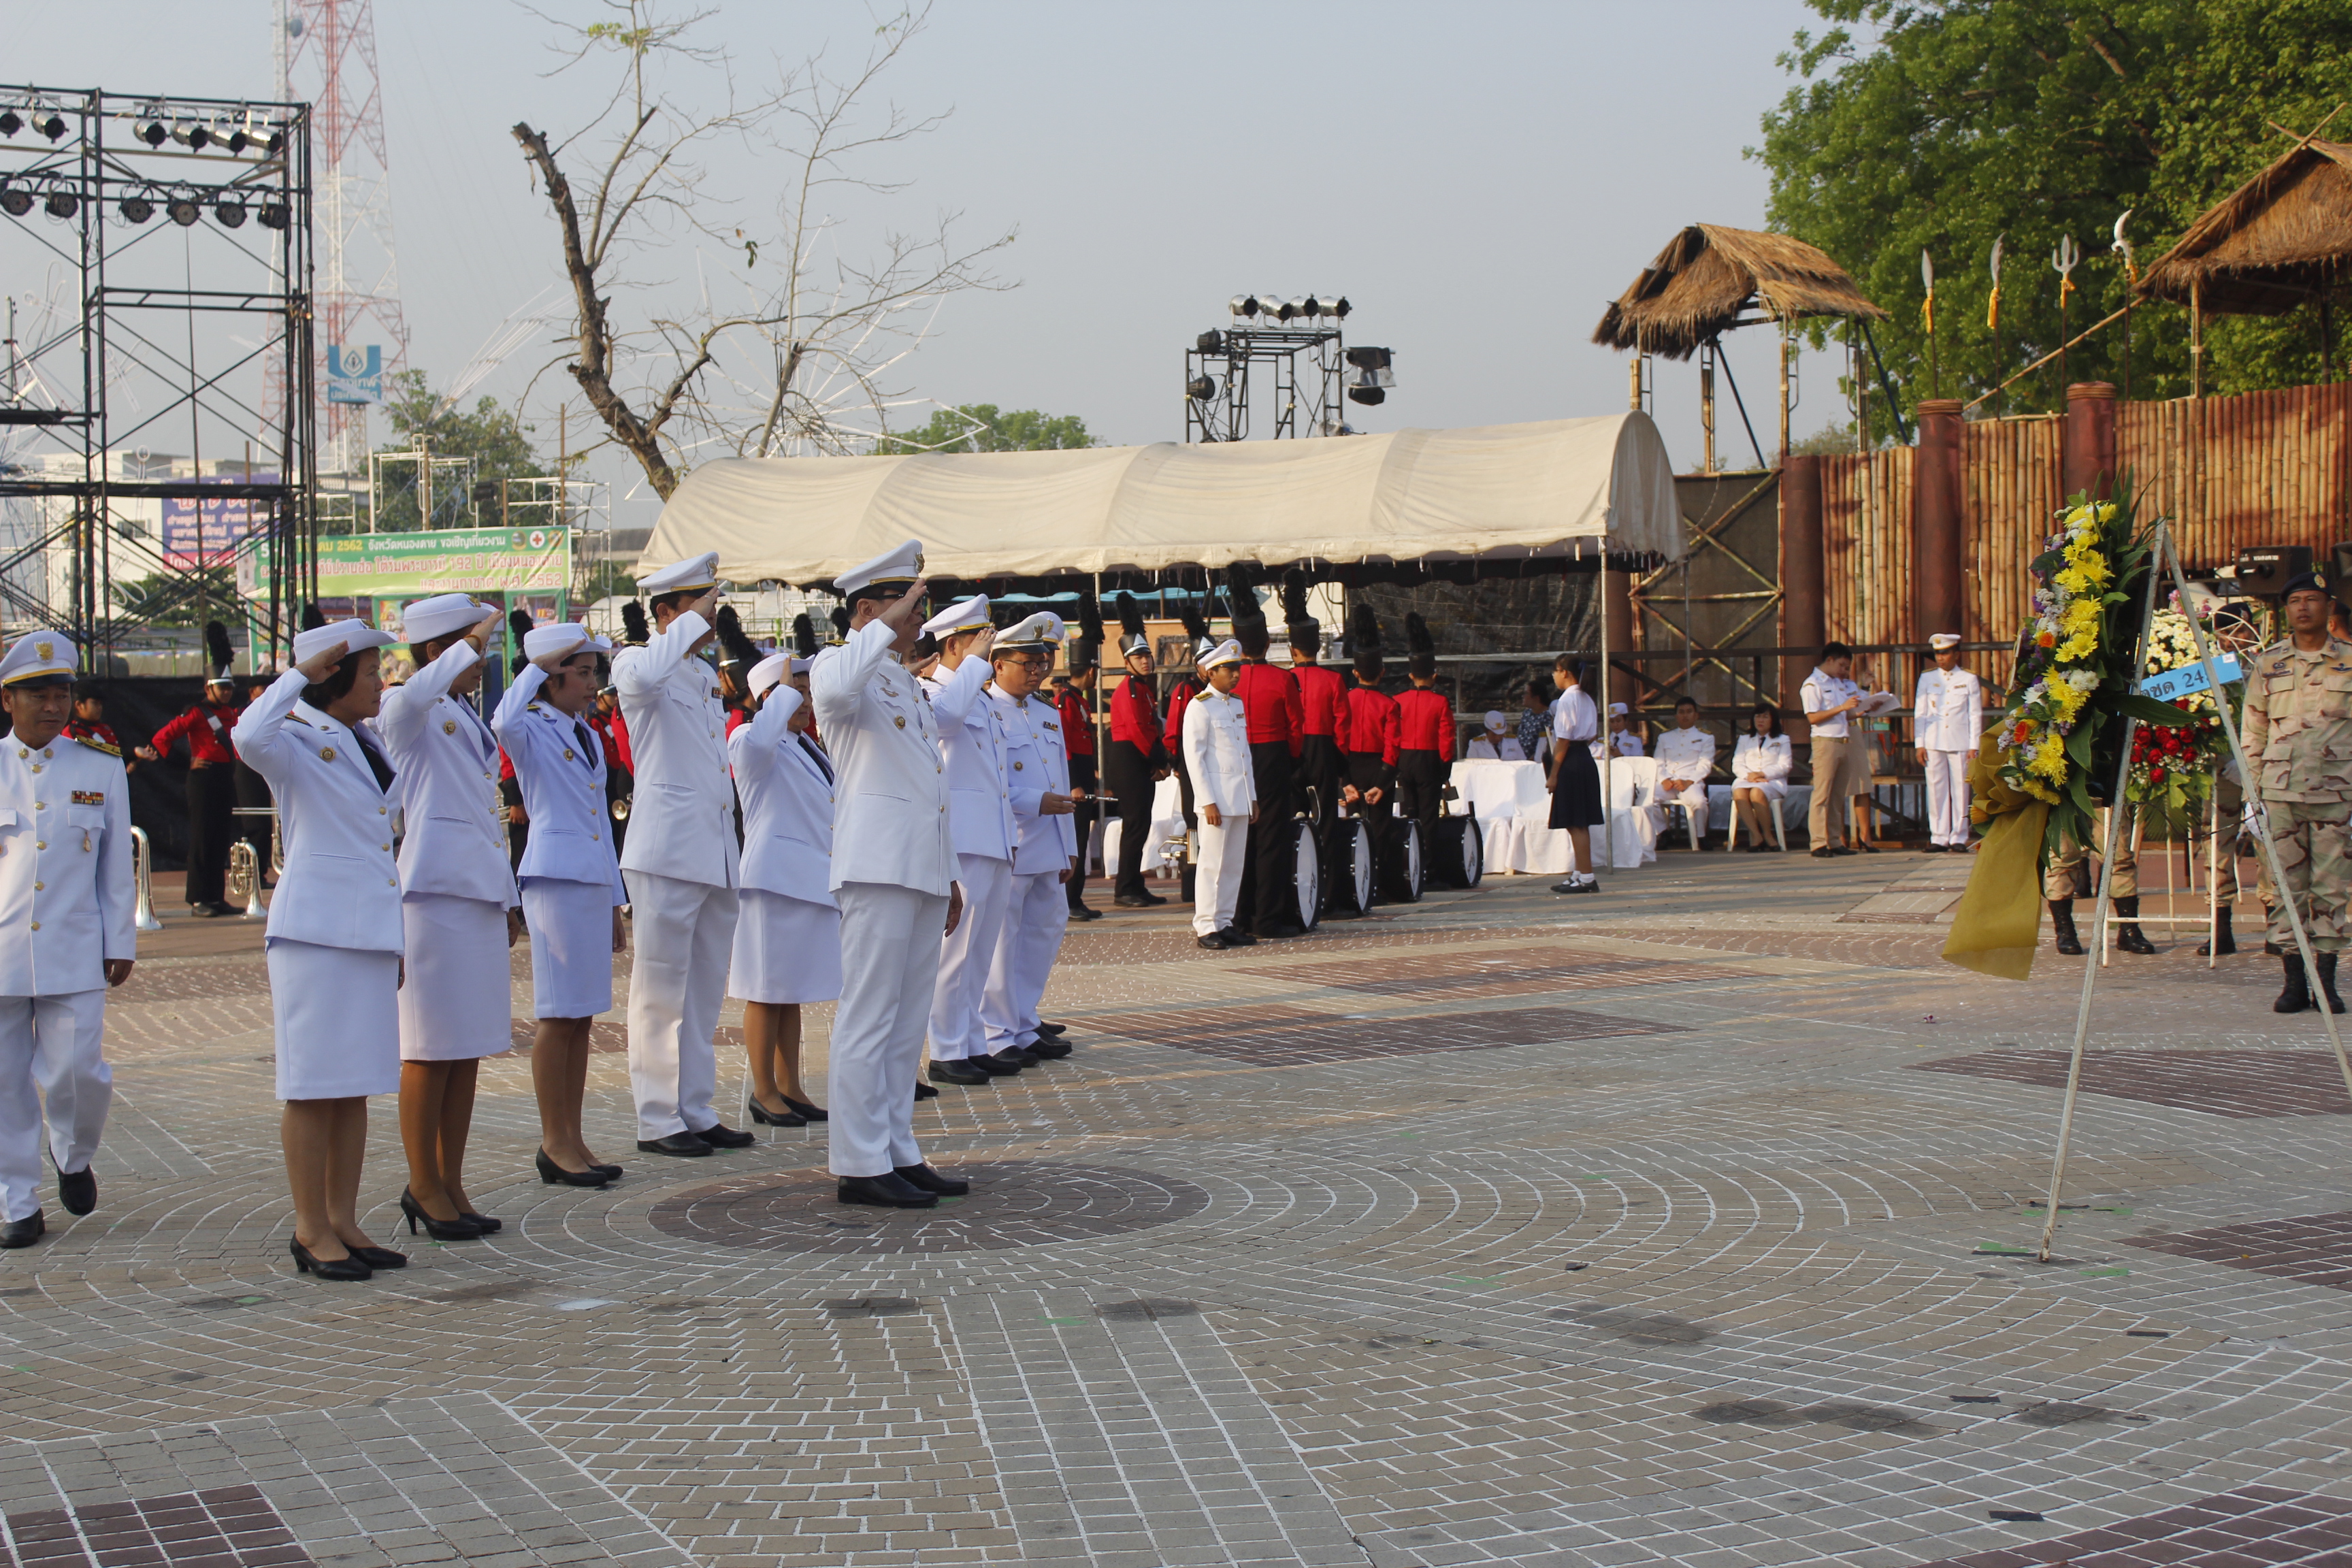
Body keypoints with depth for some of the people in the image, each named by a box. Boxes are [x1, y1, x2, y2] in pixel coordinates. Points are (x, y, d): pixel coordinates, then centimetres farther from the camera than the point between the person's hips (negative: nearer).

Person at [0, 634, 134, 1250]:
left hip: (74, 953, 0)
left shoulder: (101, 767, 6)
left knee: (76, 1073, -7)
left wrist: (121, 942, 7)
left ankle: (74, 1157, 24)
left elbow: (117, 864, 9)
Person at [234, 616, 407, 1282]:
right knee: (315, 1085, -3)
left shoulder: (367, 743, 15)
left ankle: (343, 1223, 15)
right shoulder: (297, 742, -9)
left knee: (357, 1084, 9)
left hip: (371, 929, 8)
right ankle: (311, 1231, 3)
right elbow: (250, 736, -31)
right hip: (315, 928, -8)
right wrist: (301, 671, -22)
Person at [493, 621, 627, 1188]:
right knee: (556, 1015, -5)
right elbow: (501, 722, -31)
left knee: (582, 1017, 8)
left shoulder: (587, 737, 18)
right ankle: (554, 1144, 0)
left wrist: (615, 900, 21)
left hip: (595, 880, 8)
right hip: (555, 879, -8)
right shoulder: (532, 732, -4)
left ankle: (573, 1139, 13)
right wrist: (537, 665, -19)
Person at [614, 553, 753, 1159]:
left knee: (705, 993, 12)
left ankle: (697, 1112, 19)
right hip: (667, 852, -8)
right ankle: (657, 1120, 3)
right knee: (662, 992, -2)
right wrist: (694, 621, -21)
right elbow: (644, 676, -33)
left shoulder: (706, 676, 19)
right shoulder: (636, 665, -6)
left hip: (717, 855, 8)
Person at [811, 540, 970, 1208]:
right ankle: (859, 1164, -7)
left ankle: (898, 1153, 16)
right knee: (869, 1016, -8)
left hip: (924, 870, 9)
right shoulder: (840, 665, -4)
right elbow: (836, 690, -32)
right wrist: (886, 625, -21)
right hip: (877, 865, -9)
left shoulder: (907, 682, 24)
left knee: (908, 1020, 11)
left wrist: (949, 875, 23)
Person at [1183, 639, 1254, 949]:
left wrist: (1253, 796, 15)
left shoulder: (1237, 704, 15)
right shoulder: (1199, 707, -8)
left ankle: (1225, 923, 13)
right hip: (1217, 797, -7)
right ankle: (1205, 927, -1)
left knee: (1235, 864, 8)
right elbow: (1194, 757, -11)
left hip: (1240, 798, 7)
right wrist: (1208, 801, -16)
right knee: (1212, 863, -5)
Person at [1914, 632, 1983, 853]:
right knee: (1936, 791, -1)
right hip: (1933, 744, 1)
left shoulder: (1969, 679, 6)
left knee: (1960, 791, -1)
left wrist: (1974, 746, 0)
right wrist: (1919, 744, 2)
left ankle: (1958, 838, 5)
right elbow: (1920, 713, 9)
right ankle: (1939, 838, 2)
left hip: (1960, 744, -1)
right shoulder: (1926, 679, 10)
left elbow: (1975, 715, 6)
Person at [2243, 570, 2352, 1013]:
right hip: (2281, 790, 1)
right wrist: (2251, 793, 5)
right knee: (2288, 887, 1)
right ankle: (2294, 982, 6)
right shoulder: (2267, 664, 9)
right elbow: (2252, 732, 12)